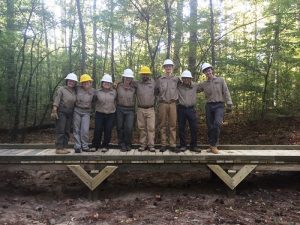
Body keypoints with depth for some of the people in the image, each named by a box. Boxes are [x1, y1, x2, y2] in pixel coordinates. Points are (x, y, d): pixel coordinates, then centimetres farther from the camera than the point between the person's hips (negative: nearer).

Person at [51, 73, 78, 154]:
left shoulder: (74, 92, 11)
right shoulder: (61, 89, -4)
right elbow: (56, 101, -11)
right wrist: (54, 111, -19)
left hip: (70, 113, 6)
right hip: (61, 112, -6)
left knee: (67, 131, 7)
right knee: (60, 130, -6)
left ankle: (64, 147, 14)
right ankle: (59, 148, -3)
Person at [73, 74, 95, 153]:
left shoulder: (93, 91, 0)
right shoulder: (78, 89, -5)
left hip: (86, 112, 0)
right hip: (77, 111, 0)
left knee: (85, 130, -5)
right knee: (77, 130, 5)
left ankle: (85, 146, 9)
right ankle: (77, 146, 14)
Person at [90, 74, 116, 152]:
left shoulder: (114, 92, 4)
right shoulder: (98, 92, 2)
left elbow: (116, 101, 13)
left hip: (110, 114, 1)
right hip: (99, 114, -1)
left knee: (108, 131, 3)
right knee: (98, 130, -1)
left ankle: (105, 146, 18)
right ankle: (95, 145, 15)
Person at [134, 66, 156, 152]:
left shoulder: (153, 83, 6)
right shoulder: (137, 84, 4)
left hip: (150, 109, 0)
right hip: (140, 109, 1)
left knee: (151, 128, -2)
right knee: (142, 128, 6)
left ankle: (151, 145, 4)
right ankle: (143, 144, 15)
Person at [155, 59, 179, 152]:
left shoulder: (176, 79, 9)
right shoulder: (160, 79, 9)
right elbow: (156, 91, 14)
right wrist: (161, 97, 3)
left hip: (172, 104, 0)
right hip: (162, 104, 0)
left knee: (173, 125, 0)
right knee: (163, 125, 3)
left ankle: (173, 145, 6)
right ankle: (163, 144, 10)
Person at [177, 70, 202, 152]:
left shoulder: (195, 86, 9)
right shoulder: (178, 86, 4)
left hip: (191, 109, 1)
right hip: (181, 109, -1)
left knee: (194, 128, 1)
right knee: (181, 128, 4)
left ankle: (193, 146, 12)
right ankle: (183, 145, 15)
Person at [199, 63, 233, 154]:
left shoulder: (220, 80, 8)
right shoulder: (204, 84, 13)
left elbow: (226, 92, 2)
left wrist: (229, 104, -7)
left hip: (219, 105, -3)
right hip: (209, 106, 3)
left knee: (217, 123, -22)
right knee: (210, 126, 3)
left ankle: (214, 145, -12)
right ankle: (211, 145, 15)